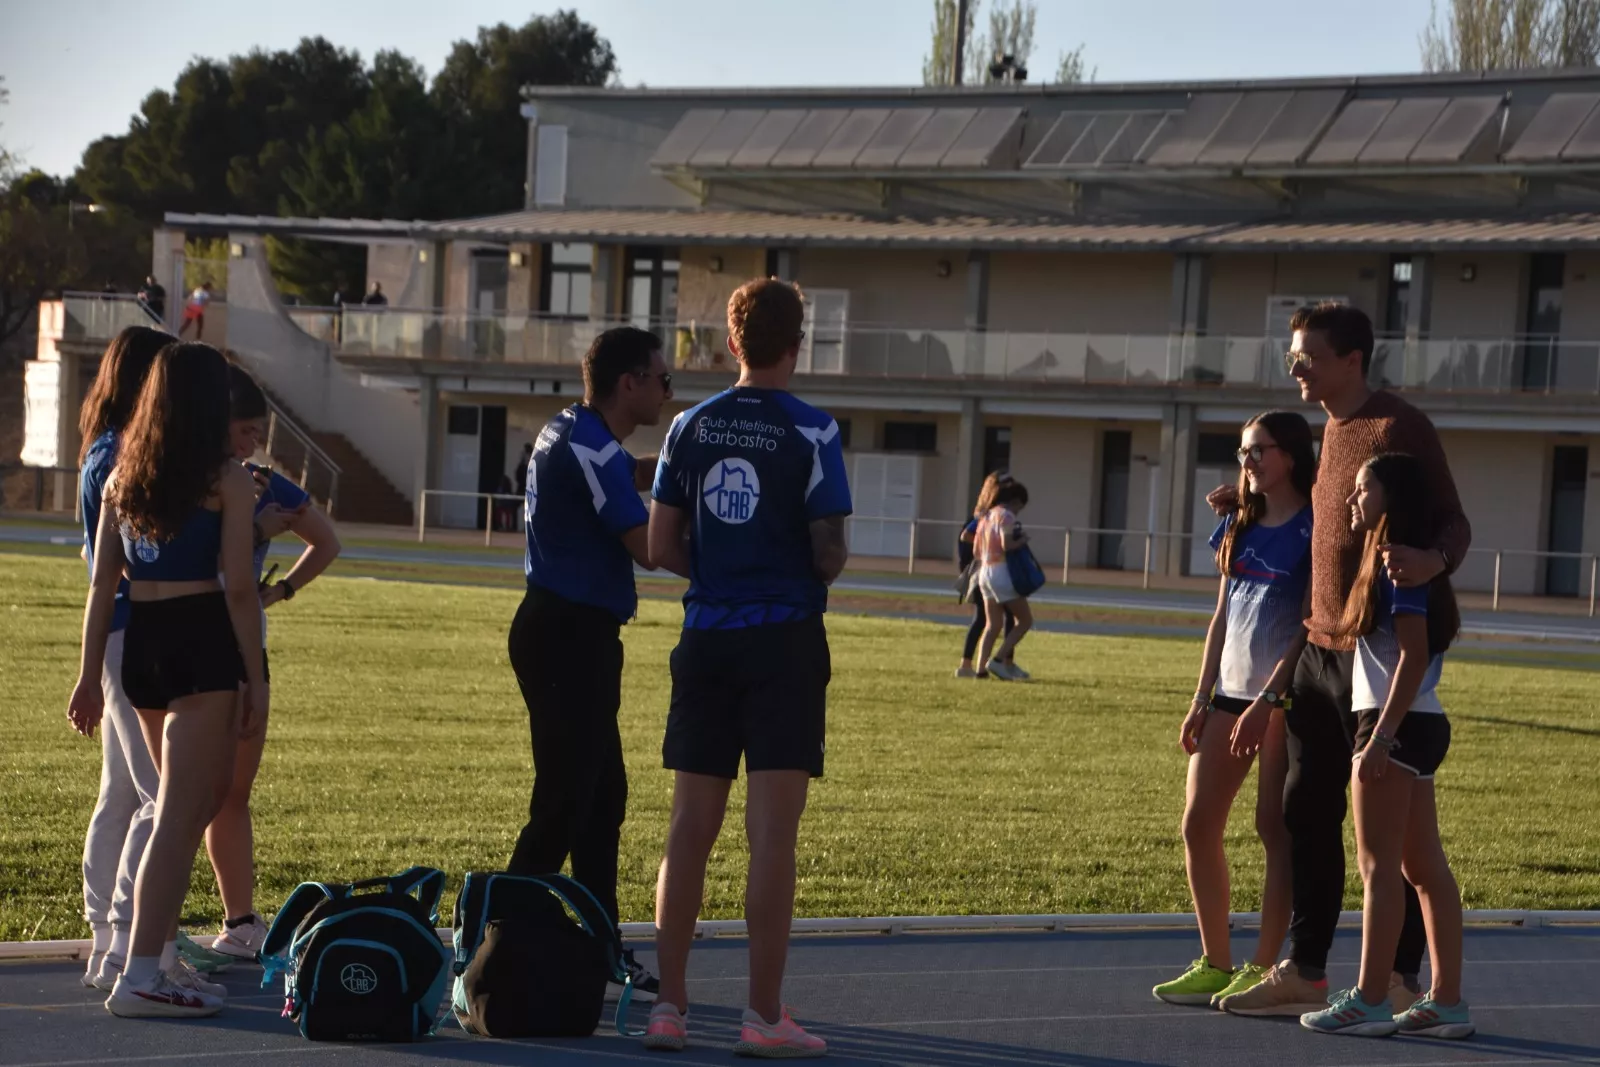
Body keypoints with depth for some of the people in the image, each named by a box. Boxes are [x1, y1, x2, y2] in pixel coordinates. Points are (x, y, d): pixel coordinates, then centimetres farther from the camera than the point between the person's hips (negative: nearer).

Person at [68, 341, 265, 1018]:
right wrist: (255, 679, -3)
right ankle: (142, 976, -9)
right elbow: (238, 588, -9)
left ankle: (162, 950, 22)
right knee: (180, 815, -5)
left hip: (139, 641, 7)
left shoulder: (123, 476, 11)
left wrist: (90, 675, 12)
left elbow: (103, 583, 9)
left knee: (207, 791, 22)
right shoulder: (227, 480, -6)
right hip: (201, 641, -7)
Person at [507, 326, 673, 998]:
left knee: (603, 797, 15)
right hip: (571, 637, -11)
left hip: (576, 636, 11)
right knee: (564, 804, -9)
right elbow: (648, 547, -19)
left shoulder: (570, 435, 15)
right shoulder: (590, 450, -17)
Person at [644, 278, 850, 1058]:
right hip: (784, 641, -4)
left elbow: (661, 547, 6)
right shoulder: (810, 431, -8)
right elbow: (829, 549, -10)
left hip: (706, 638, 4)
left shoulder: (690, 427, 5)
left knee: (690, 832, 9)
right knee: (772, 837, -3)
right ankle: (763, 1017, -2)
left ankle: (669, 1006, 10)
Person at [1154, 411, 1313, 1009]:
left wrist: (1268, 699, -18)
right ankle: (1214, 964, 11)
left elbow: (1312, 623, -13)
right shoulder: (1240, 527, 14)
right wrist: (1202, 700, 12)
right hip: (1232, 691, 7)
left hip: (1286, 696, -7)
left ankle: (1263, 968, 1)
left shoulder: (1313, 529, -8)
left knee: (1275, 826, -5)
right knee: (1198, 824, 3)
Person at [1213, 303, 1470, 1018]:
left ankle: (1401, 980, 3)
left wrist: (1433, 559, -36)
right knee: (1306, 814, 10)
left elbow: (1453, 522, -14)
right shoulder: (1330, 431, 15)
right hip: (1318, 647, 9)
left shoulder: (1399, 426, -11)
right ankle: (1304, 972, 17)